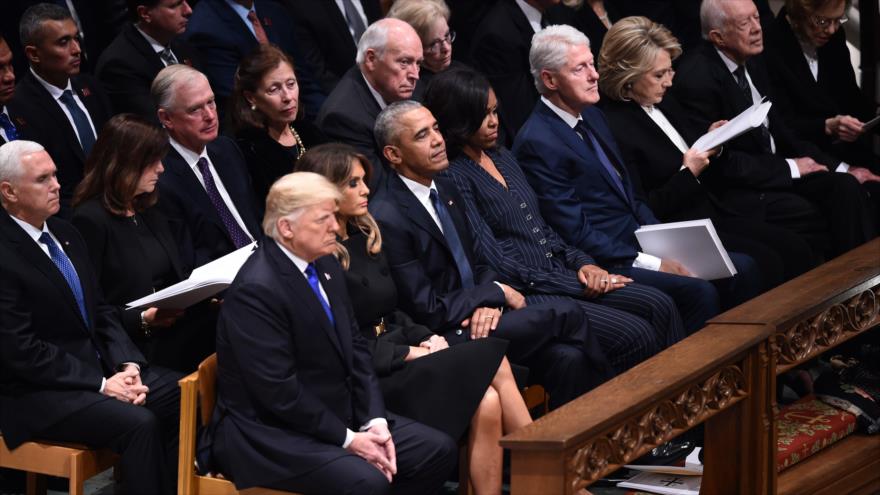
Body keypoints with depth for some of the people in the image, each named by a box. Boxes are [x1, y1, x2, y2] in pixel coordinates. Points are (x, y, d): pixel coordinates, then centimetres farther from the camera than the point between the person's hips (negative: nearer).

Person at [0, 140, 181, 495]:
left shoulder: (65, 234, 11)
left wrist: (128, 364, -4)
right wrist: (101, 384, -20)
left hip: (99, 365, 8)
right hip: (38, 391, -8)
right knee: (139, 423, -28)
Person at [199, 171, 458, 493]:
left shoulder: (325, 266, 8)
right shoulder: (256, 289, -21)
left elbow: (355, 346, 11)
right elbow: (279, 391, -22)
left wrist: (375, 423, -2)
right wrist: (347, 439, -17)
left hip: (337, 413, 10)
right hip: (270, 434, -9)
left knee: (438, 450, 0)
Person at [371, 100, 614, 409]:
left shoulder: (446, 191, 11)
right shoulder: (387, 218, -17)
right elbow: (428, 311, -16)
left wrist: (489, 302, -5)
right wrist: (498, 293, -7)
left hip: (475, 319, 7)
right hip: (444, 338, -7)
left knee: (567, 357, -19)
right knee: (567, 315, -13)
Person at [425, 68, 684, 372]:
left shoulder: (501, 156, 15)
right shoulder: (453, 178, -12)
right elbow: (496, 264, -15)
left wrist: (581, 263, 1)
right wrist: (576, 285, -13)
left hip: (560, 272, 8)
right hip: (525, 295, -8)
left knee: (660, 306, -11)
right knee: (636, 335, -22)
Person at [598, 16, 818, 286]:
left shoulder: (664, 106, 11)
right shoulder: (615, 129, -17)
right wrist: (688, 173, -18)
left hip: (710, 213, 9)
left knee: (797, 250, -6)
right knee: (766, 263, -22)